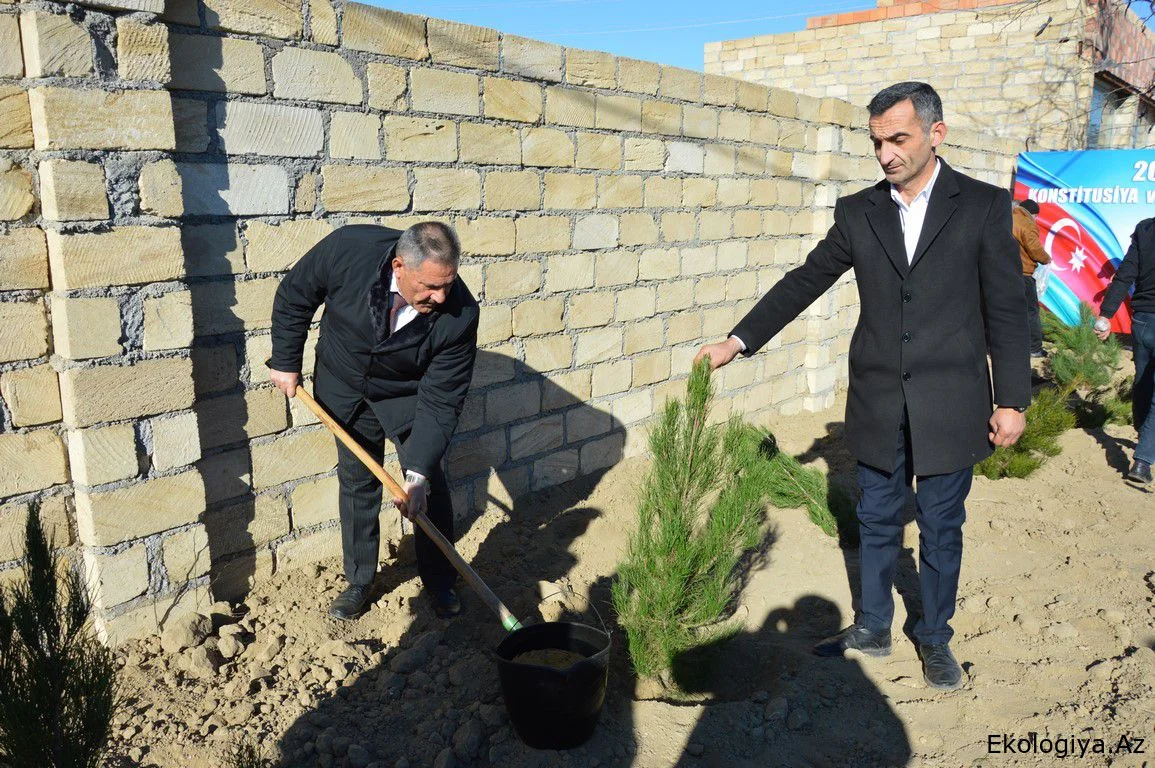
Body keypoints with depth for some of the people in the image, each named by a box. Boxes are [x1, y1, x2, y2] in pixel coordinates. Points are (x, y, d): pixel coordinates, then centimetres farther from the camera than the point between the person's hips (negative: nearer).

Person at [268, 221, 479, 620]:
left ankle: (440, 582, 23)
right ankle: (359, 581, 29)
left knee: (429, 486, 1)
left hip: (409, 393, -1)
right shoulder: (348, 248, -34)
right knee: (357, 482, 12)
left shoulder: (460, 314, -34)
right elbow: (293, 297, -13)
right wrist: (286, 361, -5)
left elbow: (439, 402, -27)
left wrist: (418, 472, -33)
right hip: (344, 387, 1)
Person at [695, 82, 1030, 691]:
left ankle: (935, 637, 30)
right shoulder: (857, 212, 2)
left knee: (941, 528, 11)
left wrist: (1011, 401, -4)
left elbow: (1005, 310, -3)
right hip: (878, 405, 2)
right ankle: (873, 628, 32)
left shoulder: (984, 205, -4)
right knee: (877, 523, 14)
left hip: (949, 406, -2)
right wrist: (736, 342, -4)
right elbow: (804, 282, 3)